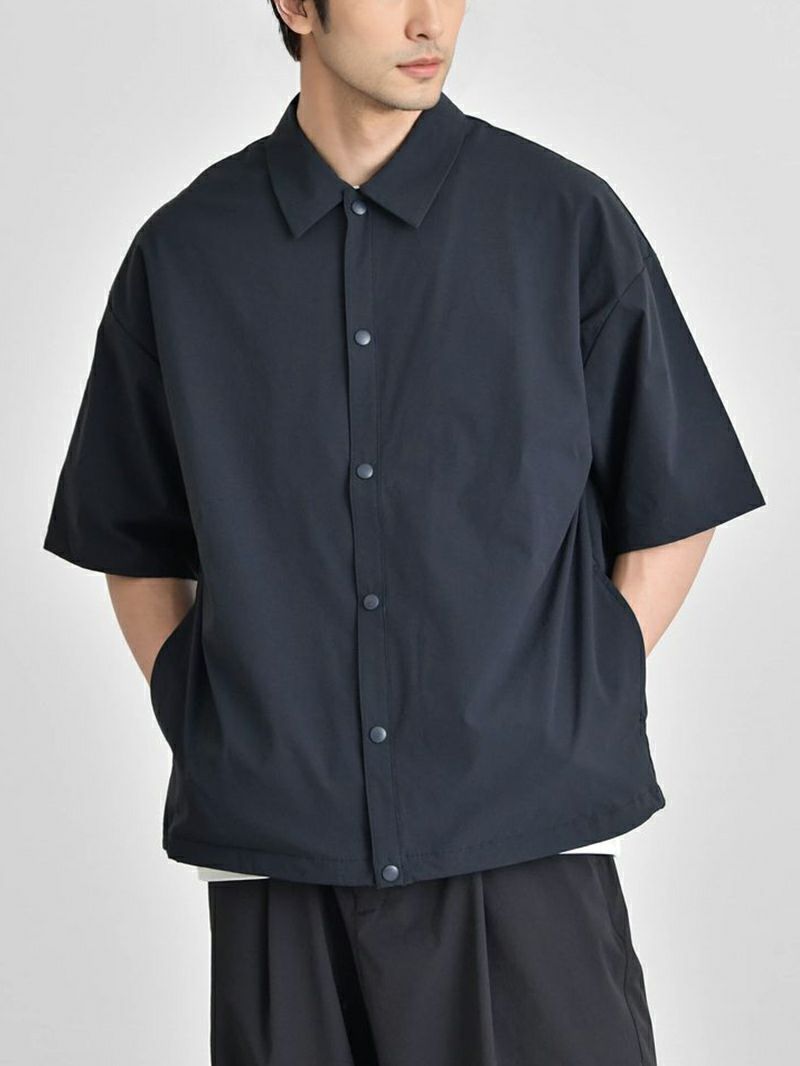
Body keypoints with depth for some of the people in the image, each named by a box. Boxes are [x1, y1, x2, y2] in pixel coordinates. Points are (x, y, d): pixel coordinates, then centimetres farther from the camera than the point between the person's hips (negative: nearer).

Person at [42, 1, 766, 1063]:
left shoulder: (568, 221, 2)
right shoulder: (184, 253, 6)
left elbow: (672, 513, 7)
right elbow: (133, 545, 15)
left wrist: (579, 711, 0)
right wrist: (198, 724, 4)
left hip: (524, 844, -1)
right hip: (273, 857, 1)